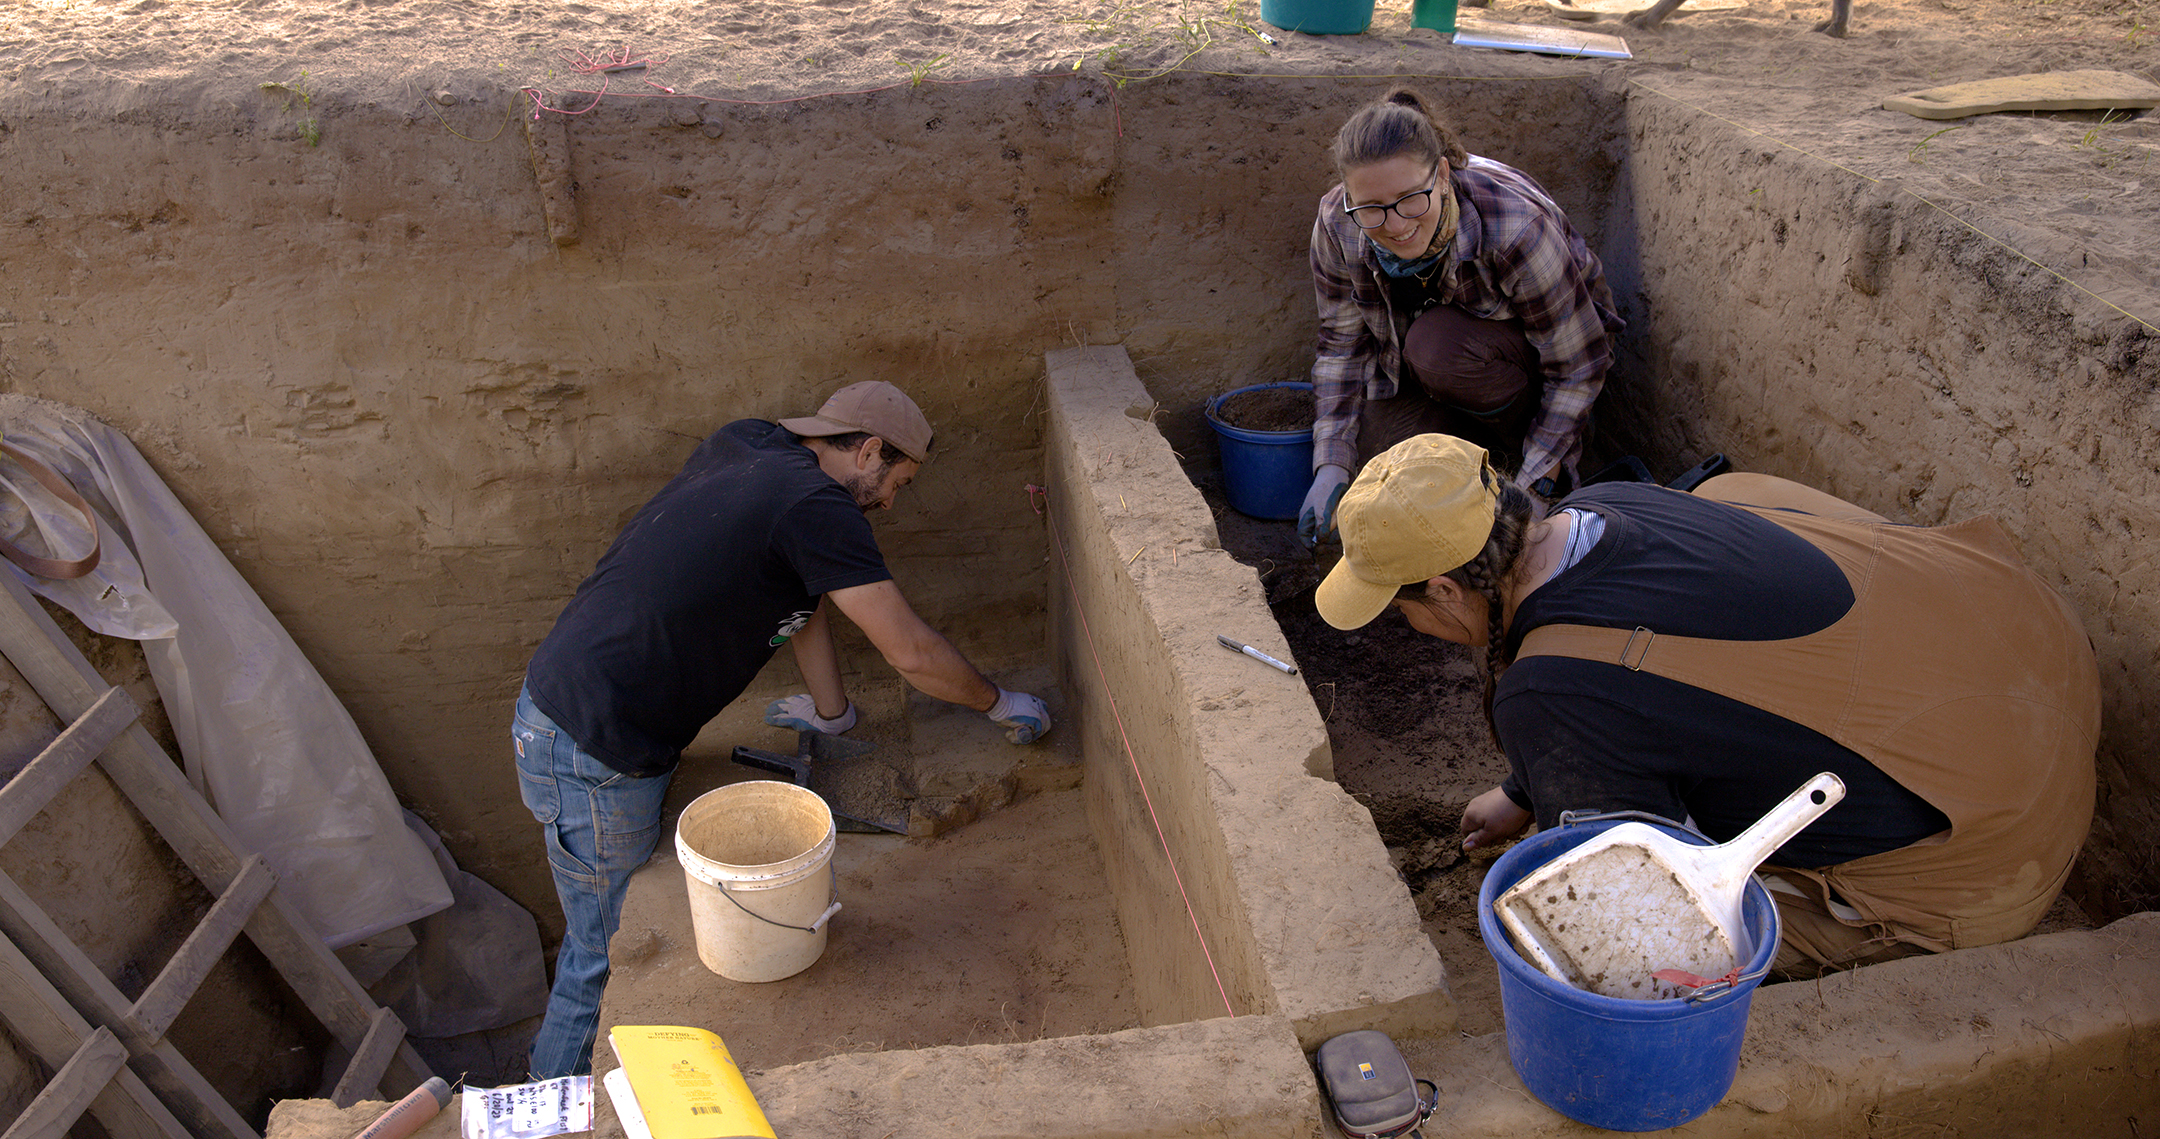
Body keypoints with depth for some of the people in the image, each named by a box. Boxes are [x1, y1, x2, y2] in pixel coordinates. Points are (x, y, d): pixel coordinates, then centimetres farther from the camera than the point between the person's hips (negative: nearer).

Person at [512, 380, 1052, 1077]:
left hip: (557, 701, 9)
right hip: (592, 751, -9)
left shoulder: (742, 445, 9)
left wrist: (832, 712, 26)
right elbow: (912, 653, -14)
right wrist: (1001, 704, 3)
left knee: (603, 936, 21)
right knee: (608, 955, 5)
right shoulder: (814, 506, -18)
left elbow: (804, 588, 18)